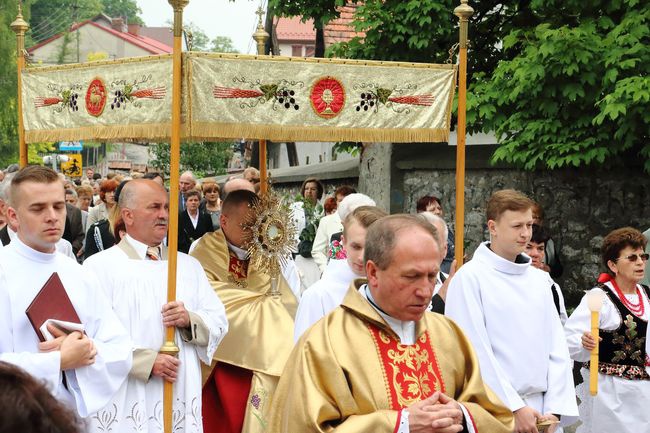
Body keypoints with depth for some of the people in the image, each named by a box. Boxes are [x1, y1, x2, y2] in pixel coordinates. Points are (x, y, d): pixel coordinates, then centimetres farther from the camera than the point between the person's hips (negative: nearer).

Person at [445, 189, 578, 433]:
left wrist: (554, 409, -3)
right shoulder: (470, 277, -7)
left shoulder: (539, 279, 10)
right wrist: (514, 408, -14)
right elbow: (476, 351, -12)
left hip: (540, 411, 5)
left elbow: (557, 347, 7)